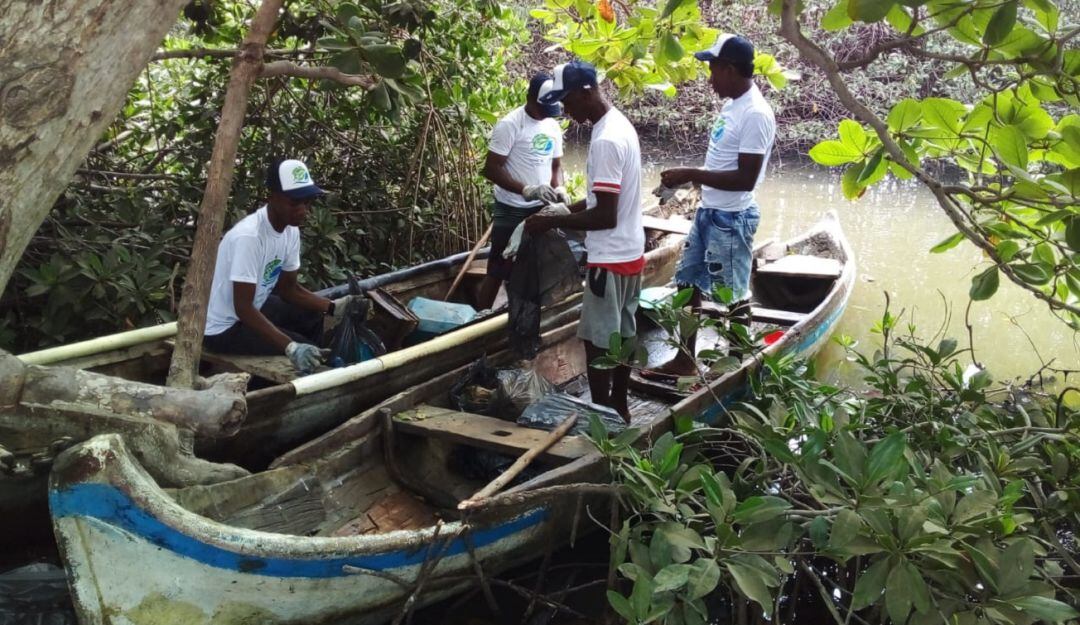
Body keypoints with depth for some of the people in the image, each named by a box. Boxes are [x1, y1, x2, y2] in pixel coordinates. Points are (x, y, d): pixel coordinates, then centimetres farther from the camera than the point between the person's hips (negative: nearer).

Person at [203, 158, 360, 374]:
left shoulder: (290, 231, -4)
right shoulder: (248, 236, -30)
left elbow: (288, 288, 6)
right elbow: (243, 308, -31)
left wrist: (332, 307, -10)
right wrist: (291, 347, -39)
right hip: (223, 328, -9)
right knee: (299, 351, -18)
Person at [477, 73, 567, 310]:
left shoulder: (554, 127, 7)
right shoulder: (510, 125, -15)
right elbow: (491, 169, -18)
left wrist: (558, 188, -7)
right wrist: (527, 190, -27)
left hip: (541, 209, 7)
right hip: (512, 211, -6)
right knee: (498, 271, -1)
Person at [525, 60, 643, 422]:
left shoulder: (605, 140, -24)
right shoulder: (619, 124, 8)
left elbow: (605, 216, -26)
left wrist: (551, 223, -18)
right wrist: (565, 210, 10)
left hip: (611, 259, -10)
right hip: (629, 253, 10)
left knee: (597, 342, 1)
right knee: (622, 334, 18)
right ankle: (619, 407, 30)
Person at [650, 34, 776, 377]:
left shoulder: (755, 114, -21)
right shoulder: (733, 105, 9)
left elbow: (745, 179, -25)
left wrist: (691, 174, -21)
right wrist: (690, 178, 7)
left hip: (731, 220, -10)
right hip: (708, 212, 10)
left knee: (733, 298, 3)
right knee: (688, 285, 16)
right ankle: (685, 360, 29)